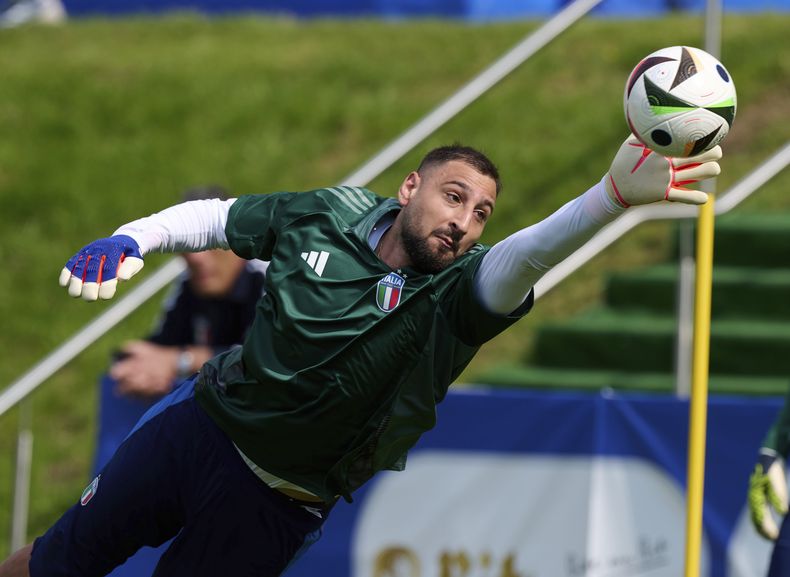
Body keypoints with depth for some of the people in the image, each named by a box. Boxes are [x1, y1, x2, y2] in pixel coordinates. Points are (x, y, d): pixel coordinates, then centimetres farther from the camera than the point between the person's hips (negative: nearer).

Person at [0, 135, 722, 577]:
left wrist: (614, 194, -61)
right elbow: (213, 218, 7)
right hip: (199, 425, 2)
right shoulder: (330, 214, -9)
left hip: (273, 507, -2)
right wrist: (127, 240, -11)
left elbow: (527, 255, -42)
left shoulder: (452, 296, -20)